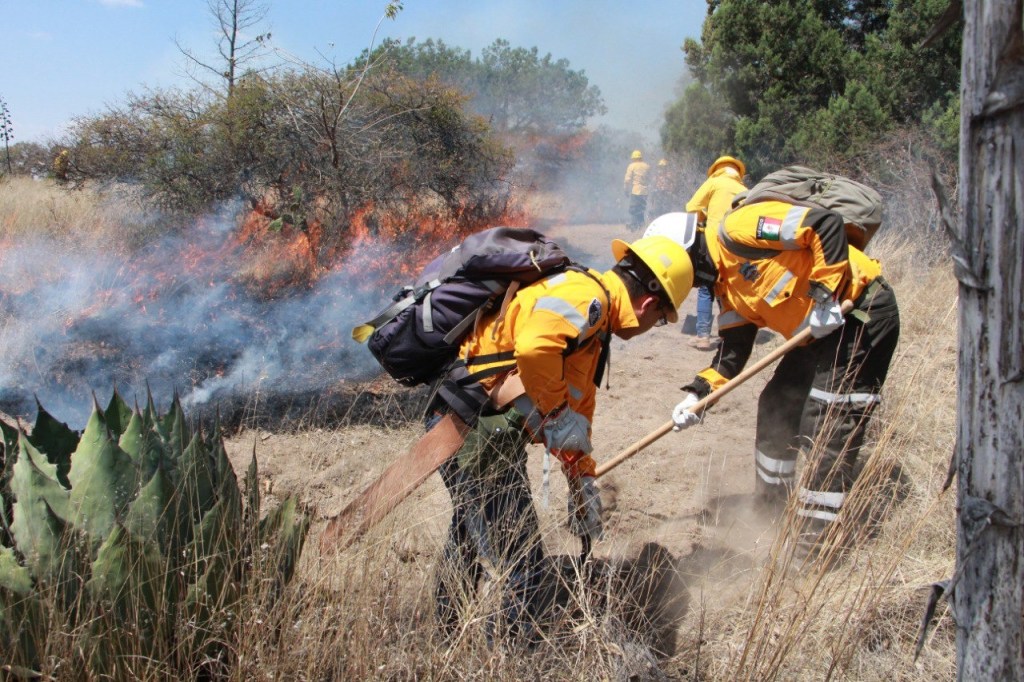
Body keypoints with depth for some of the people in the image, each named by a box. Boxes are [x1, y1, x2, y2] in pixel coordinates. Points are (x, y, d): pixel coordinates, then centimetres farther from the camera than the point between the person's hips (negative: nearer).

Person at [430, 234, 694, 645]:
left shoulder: (594, 333, 20)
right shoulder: (587, 294, -12)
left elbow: (580, 412, 28)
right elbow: (533, 346, -33)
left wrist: (584, 488, 32)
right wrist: (557, 414, -19)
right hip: (473, 423, -11)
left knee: (471, 536, 28)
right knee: (521, 561, -4)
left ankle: (448, 638, 47)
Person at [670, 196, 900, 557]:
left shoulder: (738, 230, -17)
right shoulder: (727, 286, 12)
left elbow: (827, 224, -23)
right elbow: (733, 352, 11)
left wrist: (824, 294, -24)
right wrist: (698, 392, -1)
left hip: (862, 314, -10)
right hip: (821, 331, 10)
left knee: (828, 430, -9)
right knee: (777, 407, 16)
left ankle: (813, 543, -2)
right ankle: (770, 505, 32)